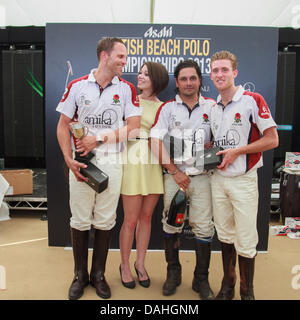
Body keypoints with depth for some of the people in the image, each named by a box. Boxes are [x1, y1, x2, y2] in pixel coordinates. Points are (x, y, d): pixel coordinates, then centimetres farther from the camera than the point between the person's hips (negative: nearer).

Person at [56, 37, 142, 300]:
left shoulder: (127, 89, 4)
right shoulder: (77, 86, 4)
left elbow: (133, 128, -4)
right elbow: (63, 125, 5)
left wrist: (99, 138, -12)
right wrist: (69, 160, -7)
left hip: (112, 162, 0)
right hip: (81, 161, 0)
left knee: (105, 221, 8)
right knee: (80, 220, 8)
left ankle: (98, 274, 27)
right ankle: (80, 275, 27)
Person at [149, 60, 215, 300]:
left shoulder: (212, 107, 9)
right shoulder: (167, 108, 5)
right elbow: (156, 141, -4)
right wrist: (174, 171, -8)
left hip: (202, 176, 1)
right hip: (174, 175, 0)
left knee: (204, 227, 2)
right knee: (171, 225, 6)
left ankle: (201, 279, 19)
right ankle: (173, 273, 26)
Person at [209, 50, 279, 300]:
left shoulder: (253, 101, -9)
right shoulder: (214, 108, 11)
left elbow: (272, 140, -11)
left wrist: (237, 151, -16)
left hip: (243, 180, -5)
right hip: (218, 179, 6)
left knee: (246, 240, 2)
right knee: (225, 235, 16)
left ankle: (247, 291, 25)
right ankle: (227, 286, 33)